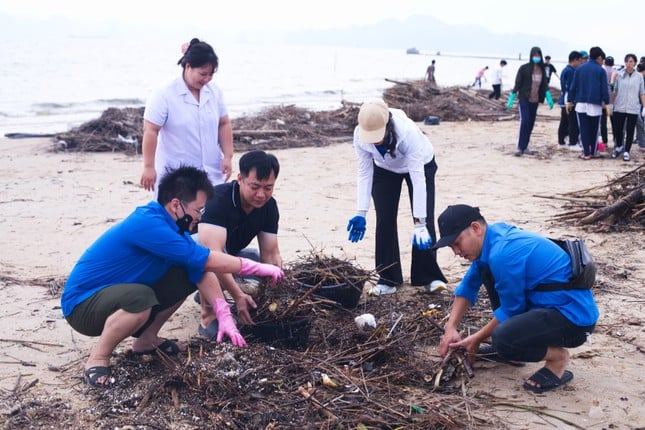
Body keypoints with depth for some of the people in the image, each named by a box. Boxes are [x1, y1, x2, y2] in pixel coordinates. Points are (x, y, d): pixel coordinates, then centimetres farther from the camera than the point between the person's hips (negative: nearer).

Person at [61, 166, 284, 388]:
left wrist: (224, 316, -15)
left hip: (120, 294, 9)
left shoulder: (171, 224, -1)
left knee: (186, 277, 0)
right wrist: (257, 268, -21)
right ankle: (97, 359, -13)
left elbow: (201, 271, -5)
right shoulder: (148, 224, -29)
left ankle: (147, 339, 14)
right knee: (140, 298, -38)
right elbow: (206, 260, -29)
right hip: (83, 303, -9)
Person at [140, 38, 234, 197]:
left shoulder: (214, 92, 5)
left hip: (212, 176, 5)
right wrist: (149, 167, -14)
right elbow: (150, 131, -12)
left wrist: (228, 157, 5)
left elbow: (224, 124, 13)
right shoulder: (165, 96, -11)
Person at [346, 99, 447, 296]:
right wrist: (361, 213, -24)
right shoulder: (360, 136, -31)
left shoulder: (408, 132, -42)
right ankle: (387, 280, 5)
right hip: (384, 169, 3)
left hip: (420, 164, -3)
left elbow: (418, 179, -41)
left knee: (425, 220, -9)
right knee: (384, 221, -4)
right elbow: (364, 174, -21)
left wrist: (419, 223, -42)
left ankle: (429, 276, 5)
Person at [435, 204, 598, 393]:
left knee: (503, 338, -33)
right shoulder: (493, 236, 4)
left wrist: (477, 339, 0)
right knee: (487, 271, 13)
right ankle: (508, 348, 18)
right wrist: (451, 328, 7)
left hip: (573, 315, -10)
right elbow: (468, 286, 14)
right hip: (548, 304, 10)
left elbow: (511, 310, -13)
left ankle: (557, 358, -3)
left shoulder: (502, 253, -24)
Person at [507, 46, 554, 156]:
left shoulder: (542, 69, 7)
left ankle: (524, 147, 14)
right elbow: (517, 84, -4)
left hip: (535, 100, 5)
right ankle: (520, 147, -11)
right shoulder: (524, 68, -6)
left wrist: (548, 98, -4)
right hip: (524, 99, -5)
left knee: (531, 124, 6)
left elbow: (544, 85, 8)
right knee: (524, 122, -15)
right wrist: (511, 99, -7)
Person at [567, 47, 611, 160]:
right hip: (595, 104, -2)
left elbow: (573, 86, 8)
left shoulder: (579, 69, 8)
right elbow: (604, 88, -5)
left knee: (584, 129, 2)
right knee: (594, 129, 11)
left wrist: (570, 100, 11)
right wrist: (606, 103, -3)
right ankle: (593, 152, 16)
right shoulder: (601, 70, -1)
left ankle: (586, 153, -2)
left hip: (581, 103, 2)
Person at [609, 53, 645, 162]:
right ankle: (619, 147, 29)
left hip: (633, 109, 0)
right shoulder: (619, 75, 3)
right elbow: (614, 92, 9)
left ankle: (626, 151, 13)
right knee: (617, 129, 4)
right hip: (619, 108, 1)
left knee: (630, 131, 3)